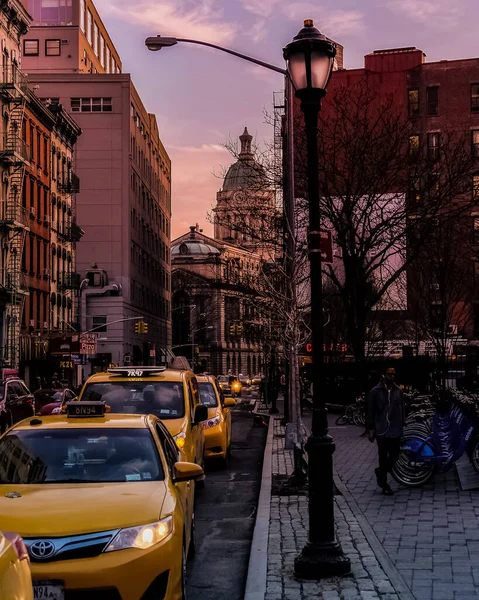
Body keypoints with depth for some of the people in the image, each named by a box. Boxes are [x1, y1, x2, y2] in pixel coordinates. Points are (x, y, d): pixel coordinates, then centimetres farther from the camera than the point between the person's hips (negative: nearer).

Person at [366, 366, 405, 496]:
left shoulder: (398, 391, 7)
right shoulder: (375, 391, -4)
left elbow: (402, 410, 13)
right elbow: (370, 411, -2)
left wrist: (402, 426, 11)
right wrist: (370, 429, -3)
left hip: (395, 431, 4)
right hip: (381, 431, -3)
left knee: (395, 456, 5)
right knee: (383, 457, 3)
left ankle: (381, 471, 33)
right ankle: (384, 484, 14)